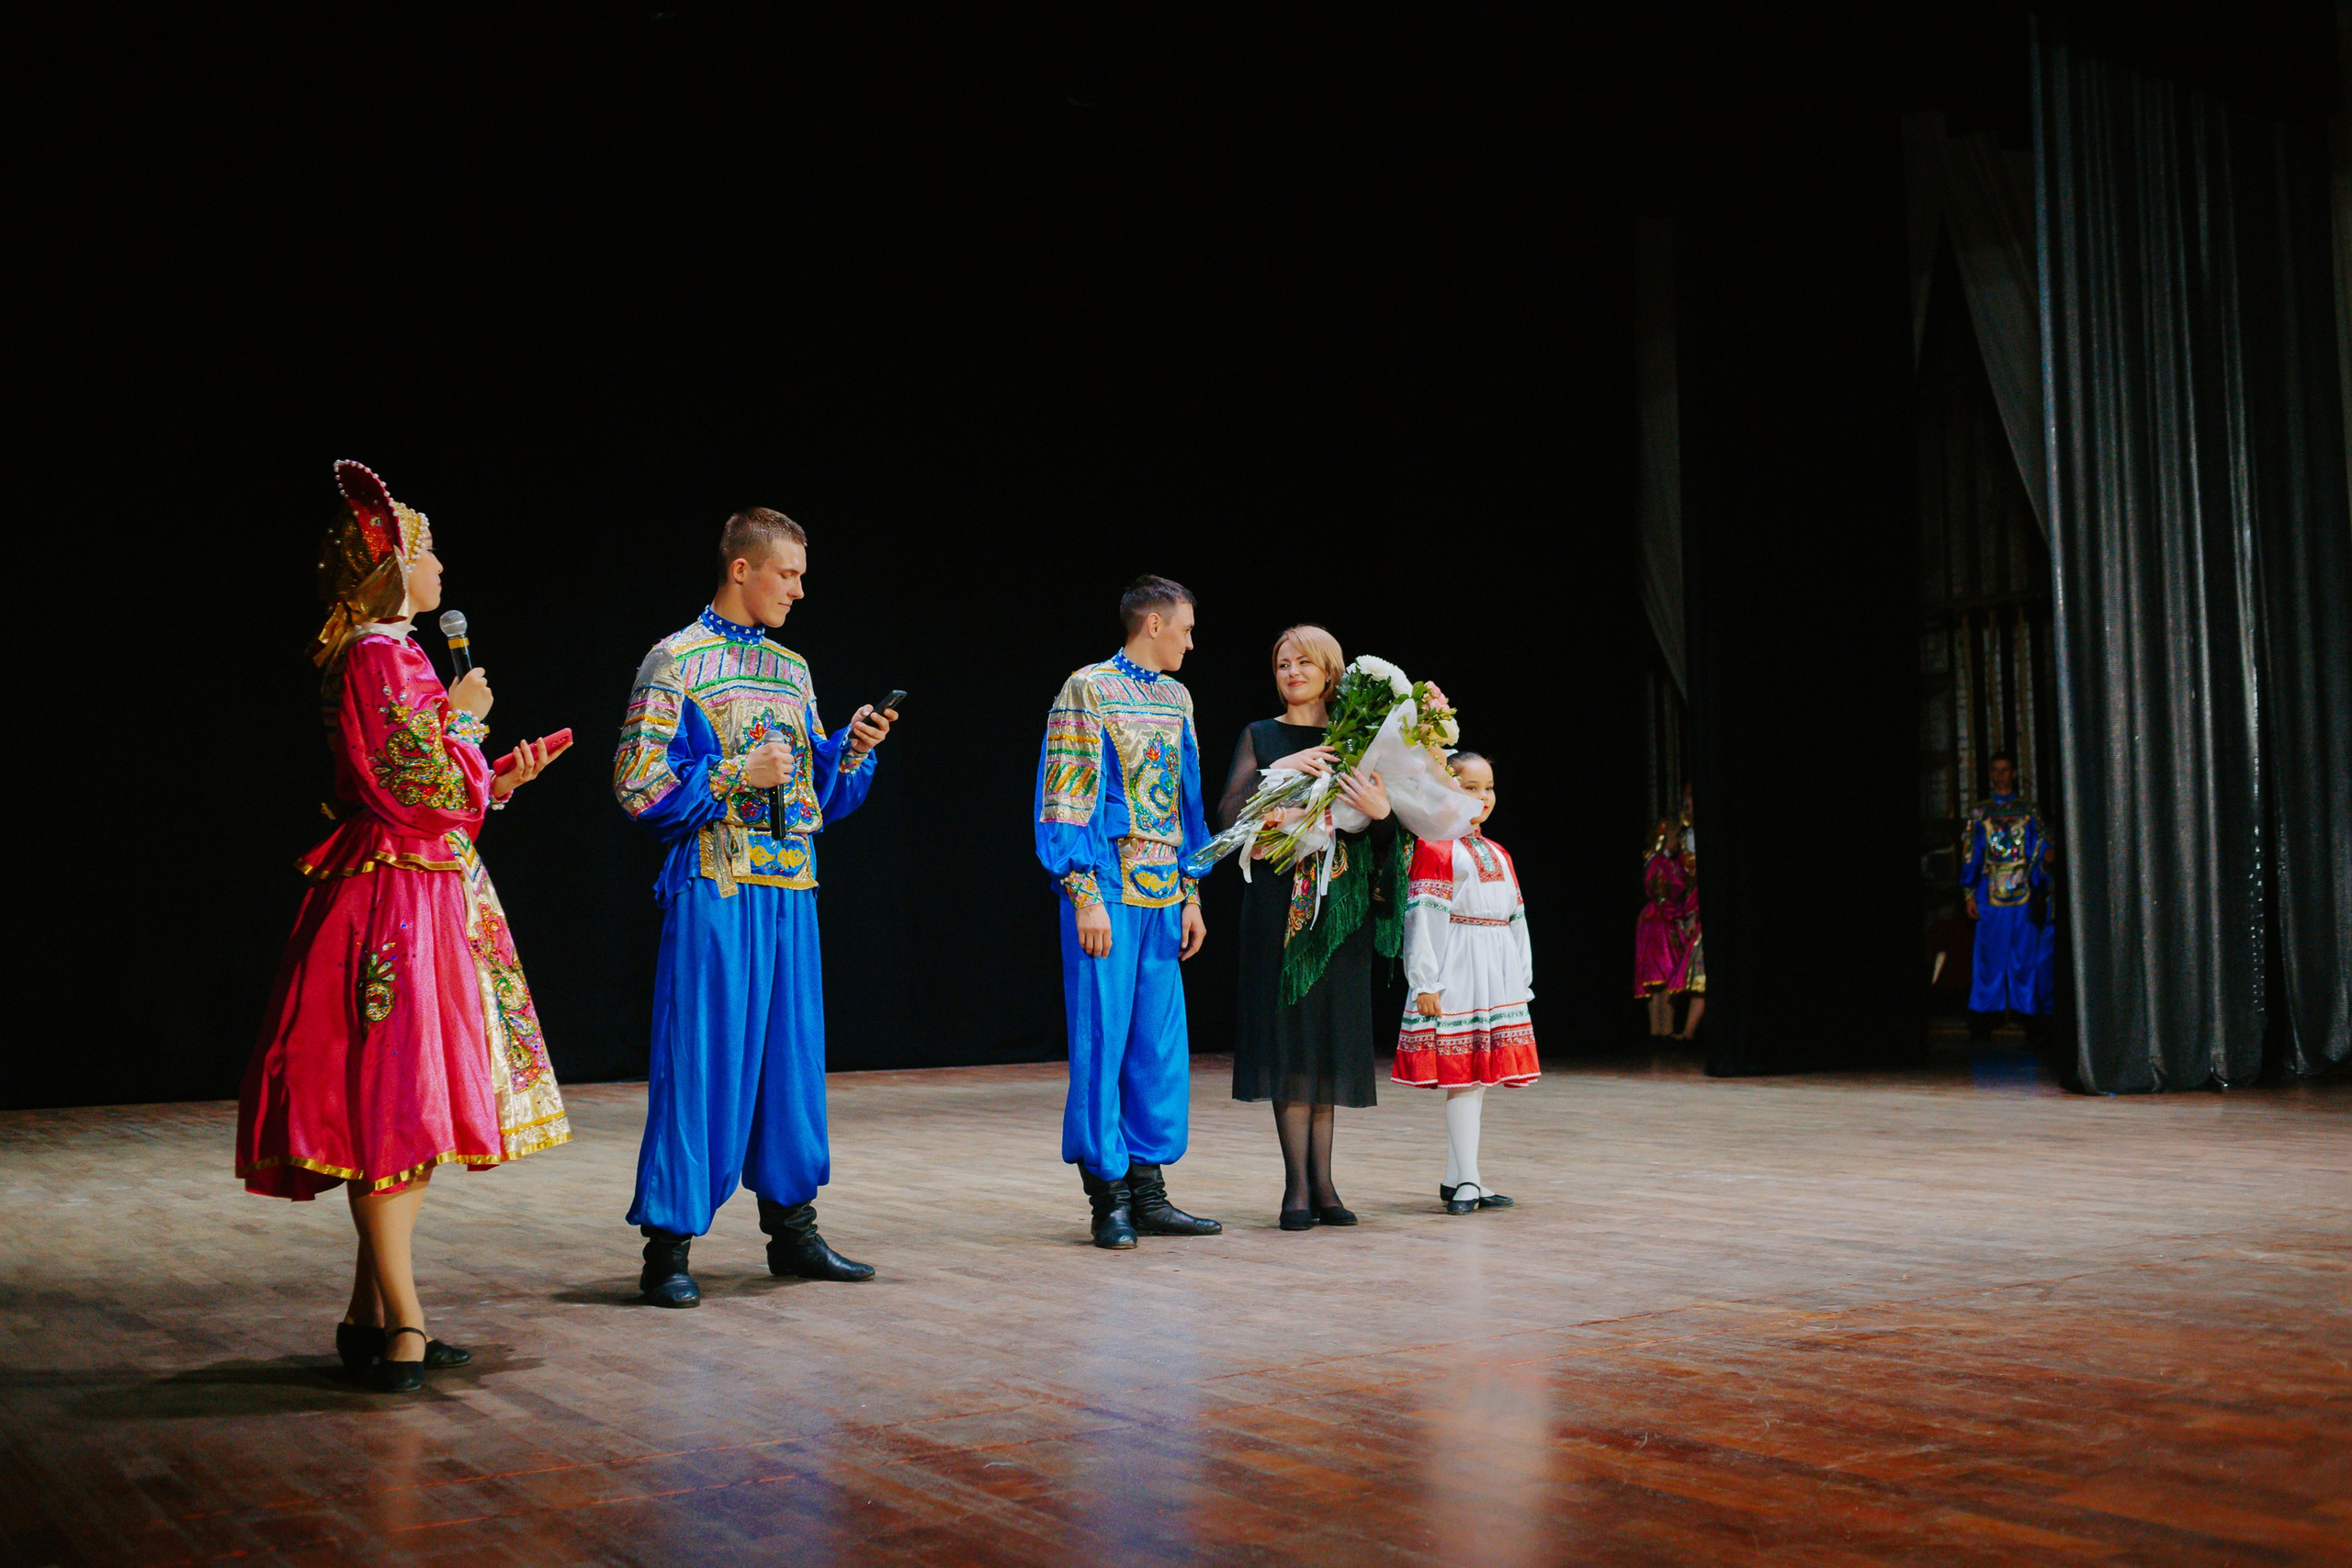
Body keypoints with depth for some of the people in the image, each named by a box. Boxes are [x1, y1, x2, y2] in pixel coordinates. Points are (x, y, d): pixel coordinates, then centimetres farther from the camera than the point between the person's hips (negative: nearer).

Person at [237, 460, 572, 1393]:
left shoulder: (384, 655, 18)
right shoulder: (382, 657, -13)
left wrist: (500, 781, 16)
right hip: (400, 906, -10)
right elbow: (427, 787, -19)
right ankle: (399, 1327, -5)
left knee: (399, 1125, 11)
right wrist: (464, 718, -4)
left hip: (418, 903, 10)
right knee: (395, 1114, -8)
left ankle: (373, 1318, 16)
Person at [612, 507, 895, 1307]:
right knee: (700, 1059, -5)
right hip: (715, 887, -7)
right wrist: (738, 777, -14)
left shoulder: (793, 670, 16)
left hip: (791, 888, 7)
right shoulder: (676, 662, -4)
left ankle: (792, 1230, 21)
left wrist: (850, 751, 0)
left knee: (790, 1053, 10)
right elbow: (639, 785, -11)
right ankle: (669, 1246, 3)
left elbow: (824, 796, 18)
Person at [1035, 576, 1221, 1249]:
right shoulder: (1087, 689, -6)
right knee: (1102, 1040, -3)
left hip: (1163, 896, 7)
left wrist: (1191, 896, 14)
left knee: (1161, 1045, 7)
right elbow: (1064, 801, -10)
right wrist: (1085, 896, -16)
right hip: (1108, 893, -7)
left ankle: (1148, 1192, 15)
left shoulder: (1175, 698, 15)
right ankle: (1109, 1197, 5)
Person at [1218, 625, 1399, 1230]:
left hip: (1339, 905, 2)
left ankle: (1321, 1180, 7)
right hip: (1279, 901, -2)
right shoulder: (1260, 737, 7)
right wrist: (1280, 770, -17)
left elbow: (1386, 841, 7)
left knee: (1331, 1035, 3)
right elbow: (1229, 817, -6)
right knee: (1290, 1029, -7)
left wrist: (1381, 810, -14)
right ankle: (1299, 1183, -6)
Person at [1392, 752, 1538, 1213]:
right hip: (1455, 974, -7)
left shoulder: (1499, 855, 17)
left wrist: (1521, 984, 15)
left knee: (1480, 1076, 8)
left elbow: (1516, 922, 19)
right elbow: (1422, 919, -10)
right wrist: (1425, 984, -15)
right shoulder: (1434, 849, -5)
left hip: (1498, 978, 7)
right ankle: (1467, 1181, -4)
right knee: (1463, 1075, -8)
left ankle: (1454, 1180, 15)